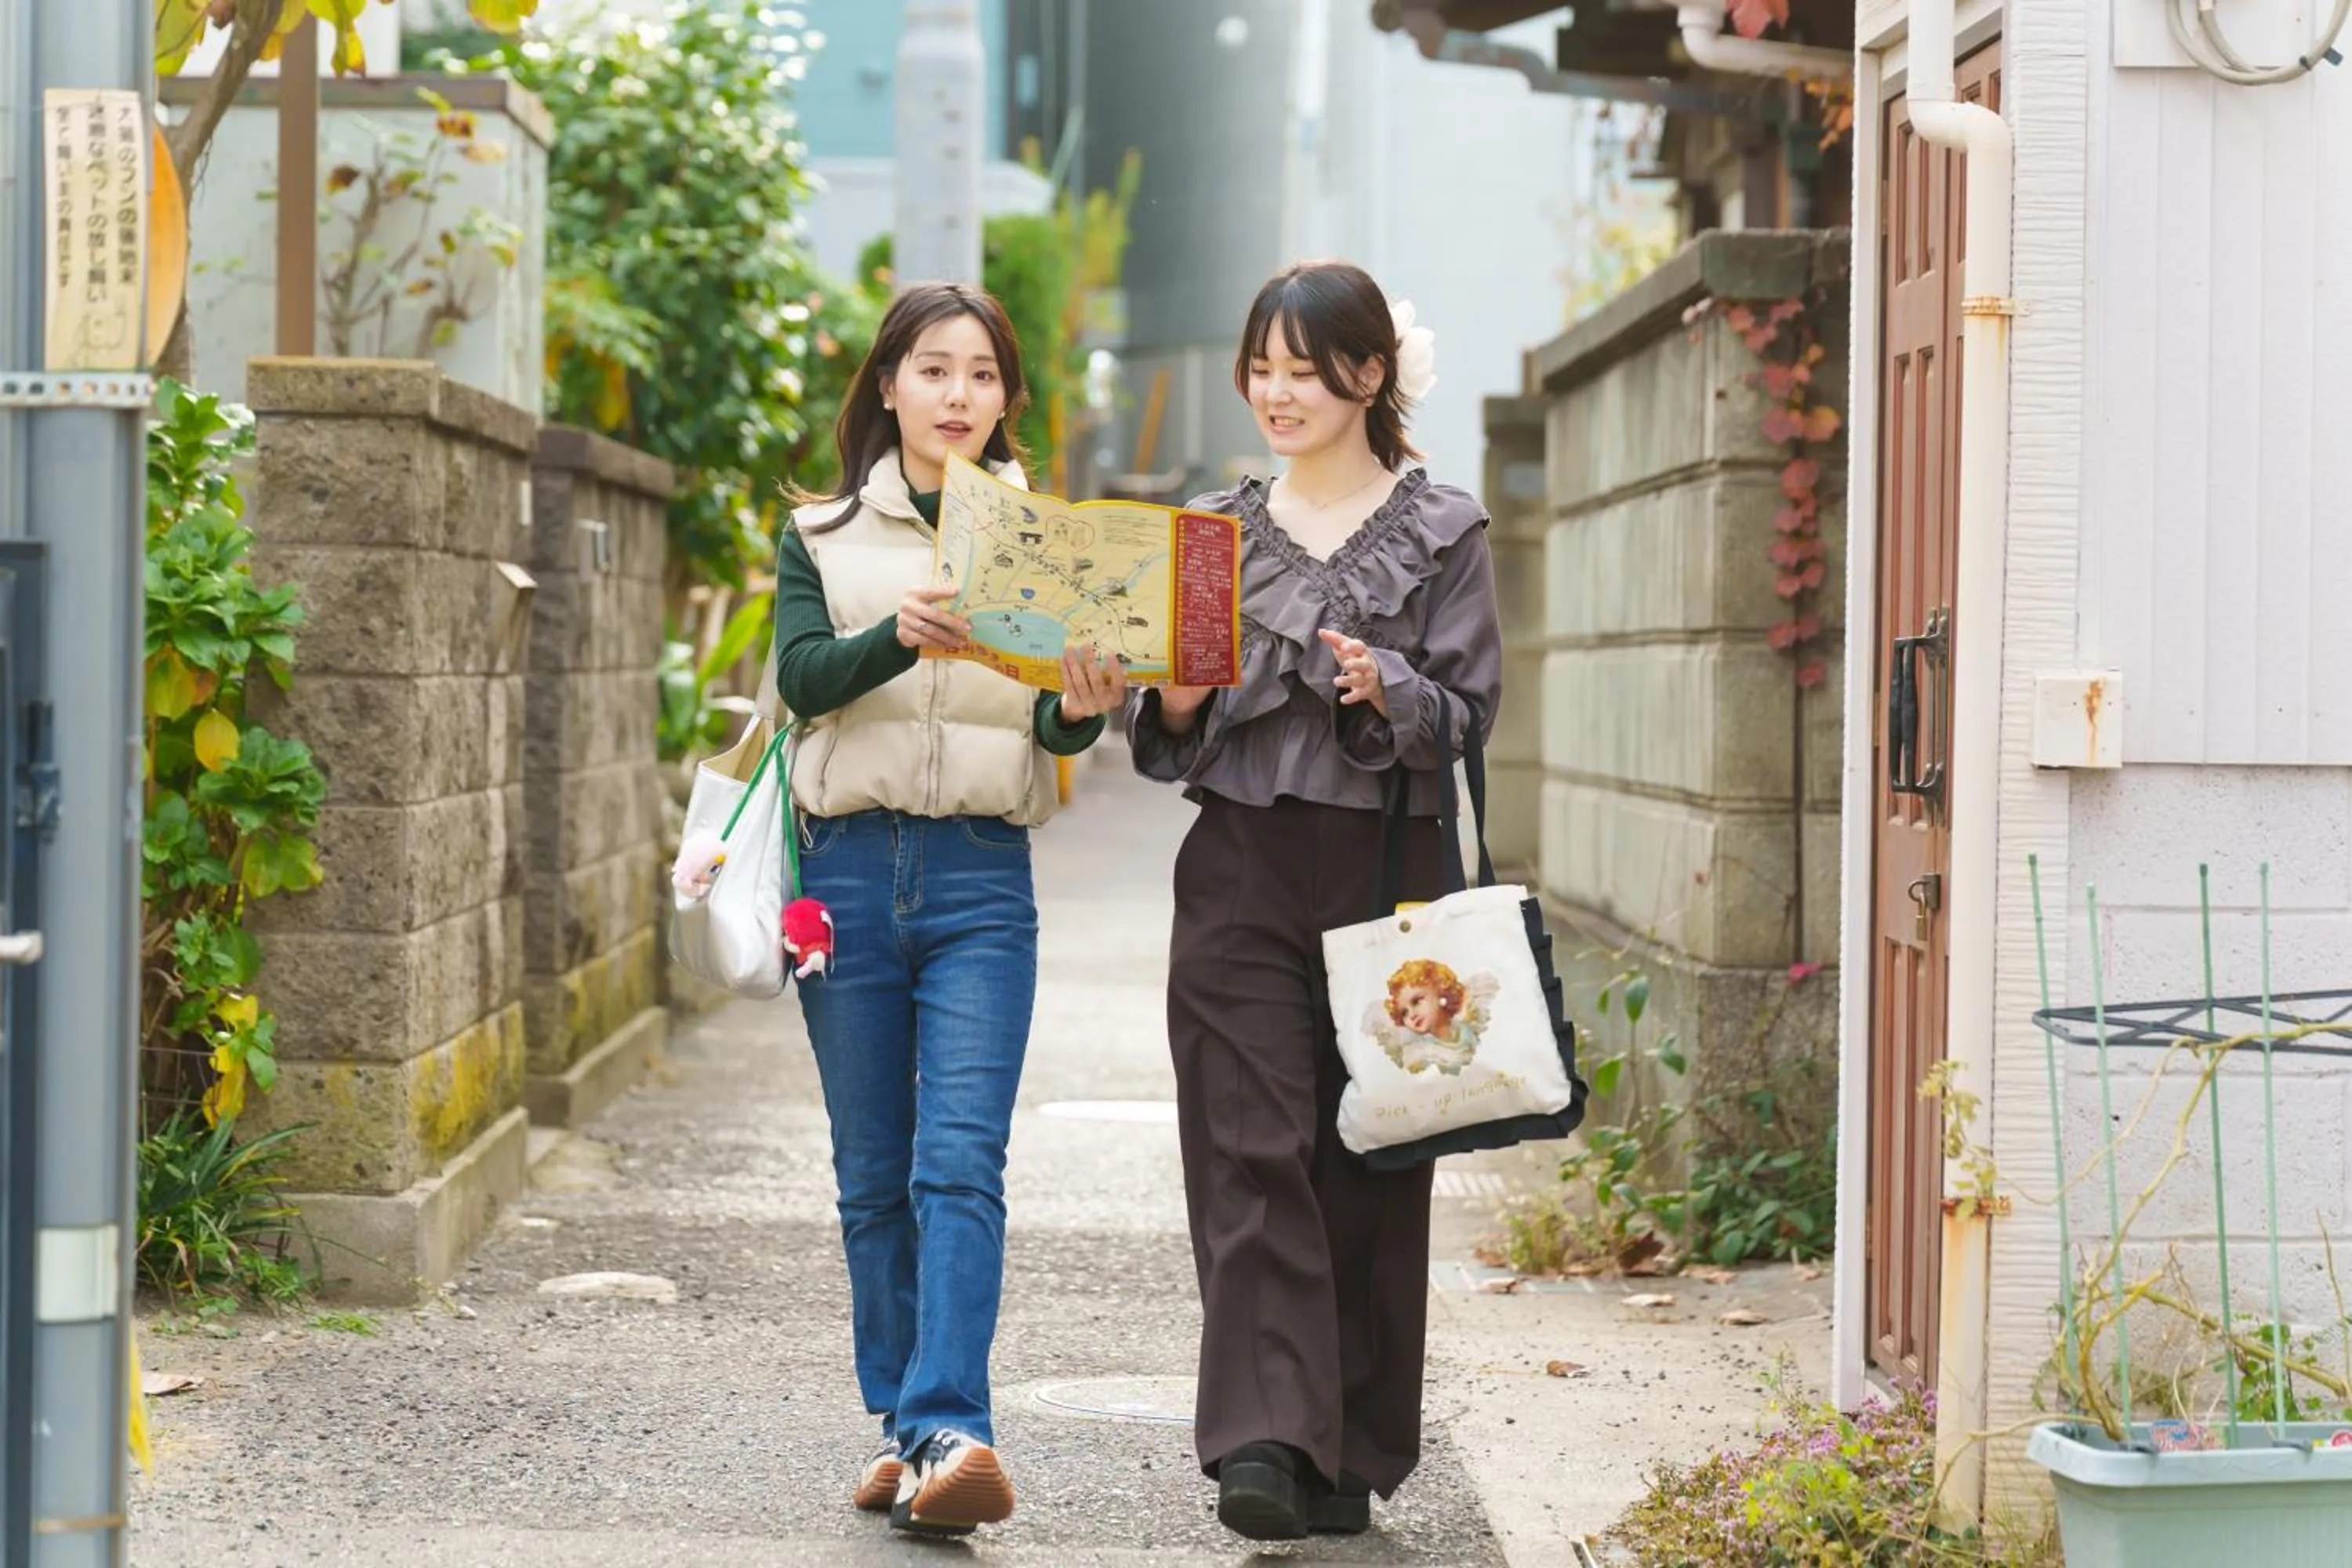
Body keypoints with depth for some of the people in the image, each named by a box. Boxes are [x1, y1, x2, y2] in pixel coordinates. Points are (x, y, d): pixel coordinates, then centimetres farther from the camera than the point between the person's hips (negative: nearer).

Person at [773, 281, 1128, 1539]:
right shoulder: (820, 536, 9)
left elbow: (1053, 731, 2)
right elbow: (803, 676, -8)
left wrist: (1080, 711, -23)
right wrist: (898, 638, -29)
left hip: (984, 878, -1)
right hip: (851, 867, 1)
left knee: (961, 1161, -13)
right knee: (874, 1174, 6)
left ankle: (950, 1433, -22)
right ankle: (899, 1421, 16)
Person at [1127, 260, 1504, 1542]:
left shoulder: (1442, 531, 3)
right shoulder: (1214, 529, 12)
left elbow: (1468, 714, -1)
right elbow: (1164, 741, 14)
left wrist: (1385, 688, -21)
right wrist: (1177, 700, -9)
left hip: (1386, 872, -2)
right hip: (1240, 871, 2)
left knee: (1369, 1165, 3)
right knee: (1250, 1157, -9)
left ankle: (1352, 1452, 14)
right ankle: (1263, 1443, -14)